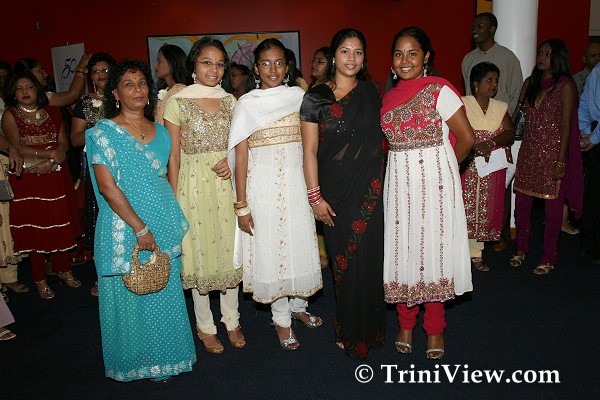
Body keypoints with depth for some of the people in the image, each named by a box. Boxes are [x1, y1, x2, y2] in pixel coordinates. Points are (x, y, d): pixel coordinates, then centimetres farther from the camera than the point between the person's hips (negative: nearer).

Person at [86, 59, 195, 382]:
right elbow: (107, 187, -13)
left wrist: (174, 222, 10)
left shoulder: (160, 132, 9)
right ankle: (135, 360, 30)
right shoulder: (103, 132, -6)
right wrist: (140, 228, -17)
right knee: (131, 297, 7)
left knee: (166, 294, 13)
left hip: (165, 228, 5)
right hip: (126, 230, -4)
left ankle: (162, 358, 33)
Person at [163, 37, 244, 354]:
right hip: (194, 184, -3)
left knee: (229, 250, 10)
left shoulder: (230, 100, 8)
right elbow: (173, 156, -3)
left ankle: (231, 320, 28)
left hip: (227, 184, 3)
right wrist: (175, 200, -5)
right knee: (200, 251, 6)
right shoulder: (178, 102, -3)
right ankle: (205, 325, 24)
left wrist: (232, 162, -9)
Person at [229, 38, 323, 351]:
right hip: (264, 183, -3)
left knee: (300, 242, 9)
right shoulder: (246, 104, -1)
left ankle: (298, 305, 33)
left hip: (297, 180, 3)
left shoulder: (299, 96, 7)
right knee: (270, 246, 4)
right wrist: (242, 205, -8)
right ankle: (281, 319, 21)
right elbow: (241, 156, -5)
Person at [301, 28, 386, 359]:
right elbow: (309, 150, -4)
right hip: (335, 191, -2)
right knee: (343, 260, 6)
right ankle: (347, 329, 26)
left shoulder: (371, 93, 7)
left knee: (367, 258, 6)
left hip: (370, 190, 3)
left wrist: (380, 183, 9)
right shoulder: (316, 98, -3)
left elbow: (380, 137, 15)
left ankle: (366, 329, 27)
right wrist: (315, 196, -9)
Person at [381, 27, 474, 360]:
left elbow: (466, 138, -7)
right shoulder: (388, 98, 9)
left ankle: (435, 328, 22)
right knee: (402, 249, 8)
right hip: (399, 182, 4)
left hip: (435, 181, -4)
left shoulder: (439, 90, -7)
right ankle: (406, 323, 26)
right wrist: (408, 164, 7)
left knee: (433, 248, 4)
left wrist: (441, 167, 3)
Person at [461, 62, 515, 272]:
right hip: (467, 165, -4)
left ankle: (476, 251, 16)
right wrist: (477, 146, -24)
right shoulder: (463, 104, -2)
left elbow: (510, 132, 0)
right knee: (464, 207, -3)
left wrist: (490, 143, -17)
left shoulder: (501, 107, 11)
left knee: (485, 208, 6)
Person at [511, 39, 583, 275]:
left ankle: (550, 257, 17)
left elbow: (566, 126, -10)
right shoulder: (530, 83, 10)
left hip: (553, 152, -4)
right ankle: (521, 248, 24)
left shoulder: (566, 85, -6)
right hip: (528, 150, 5)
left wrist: (561, 162, -14)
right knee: (522, 201, 6)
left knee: (552, 205, 3)